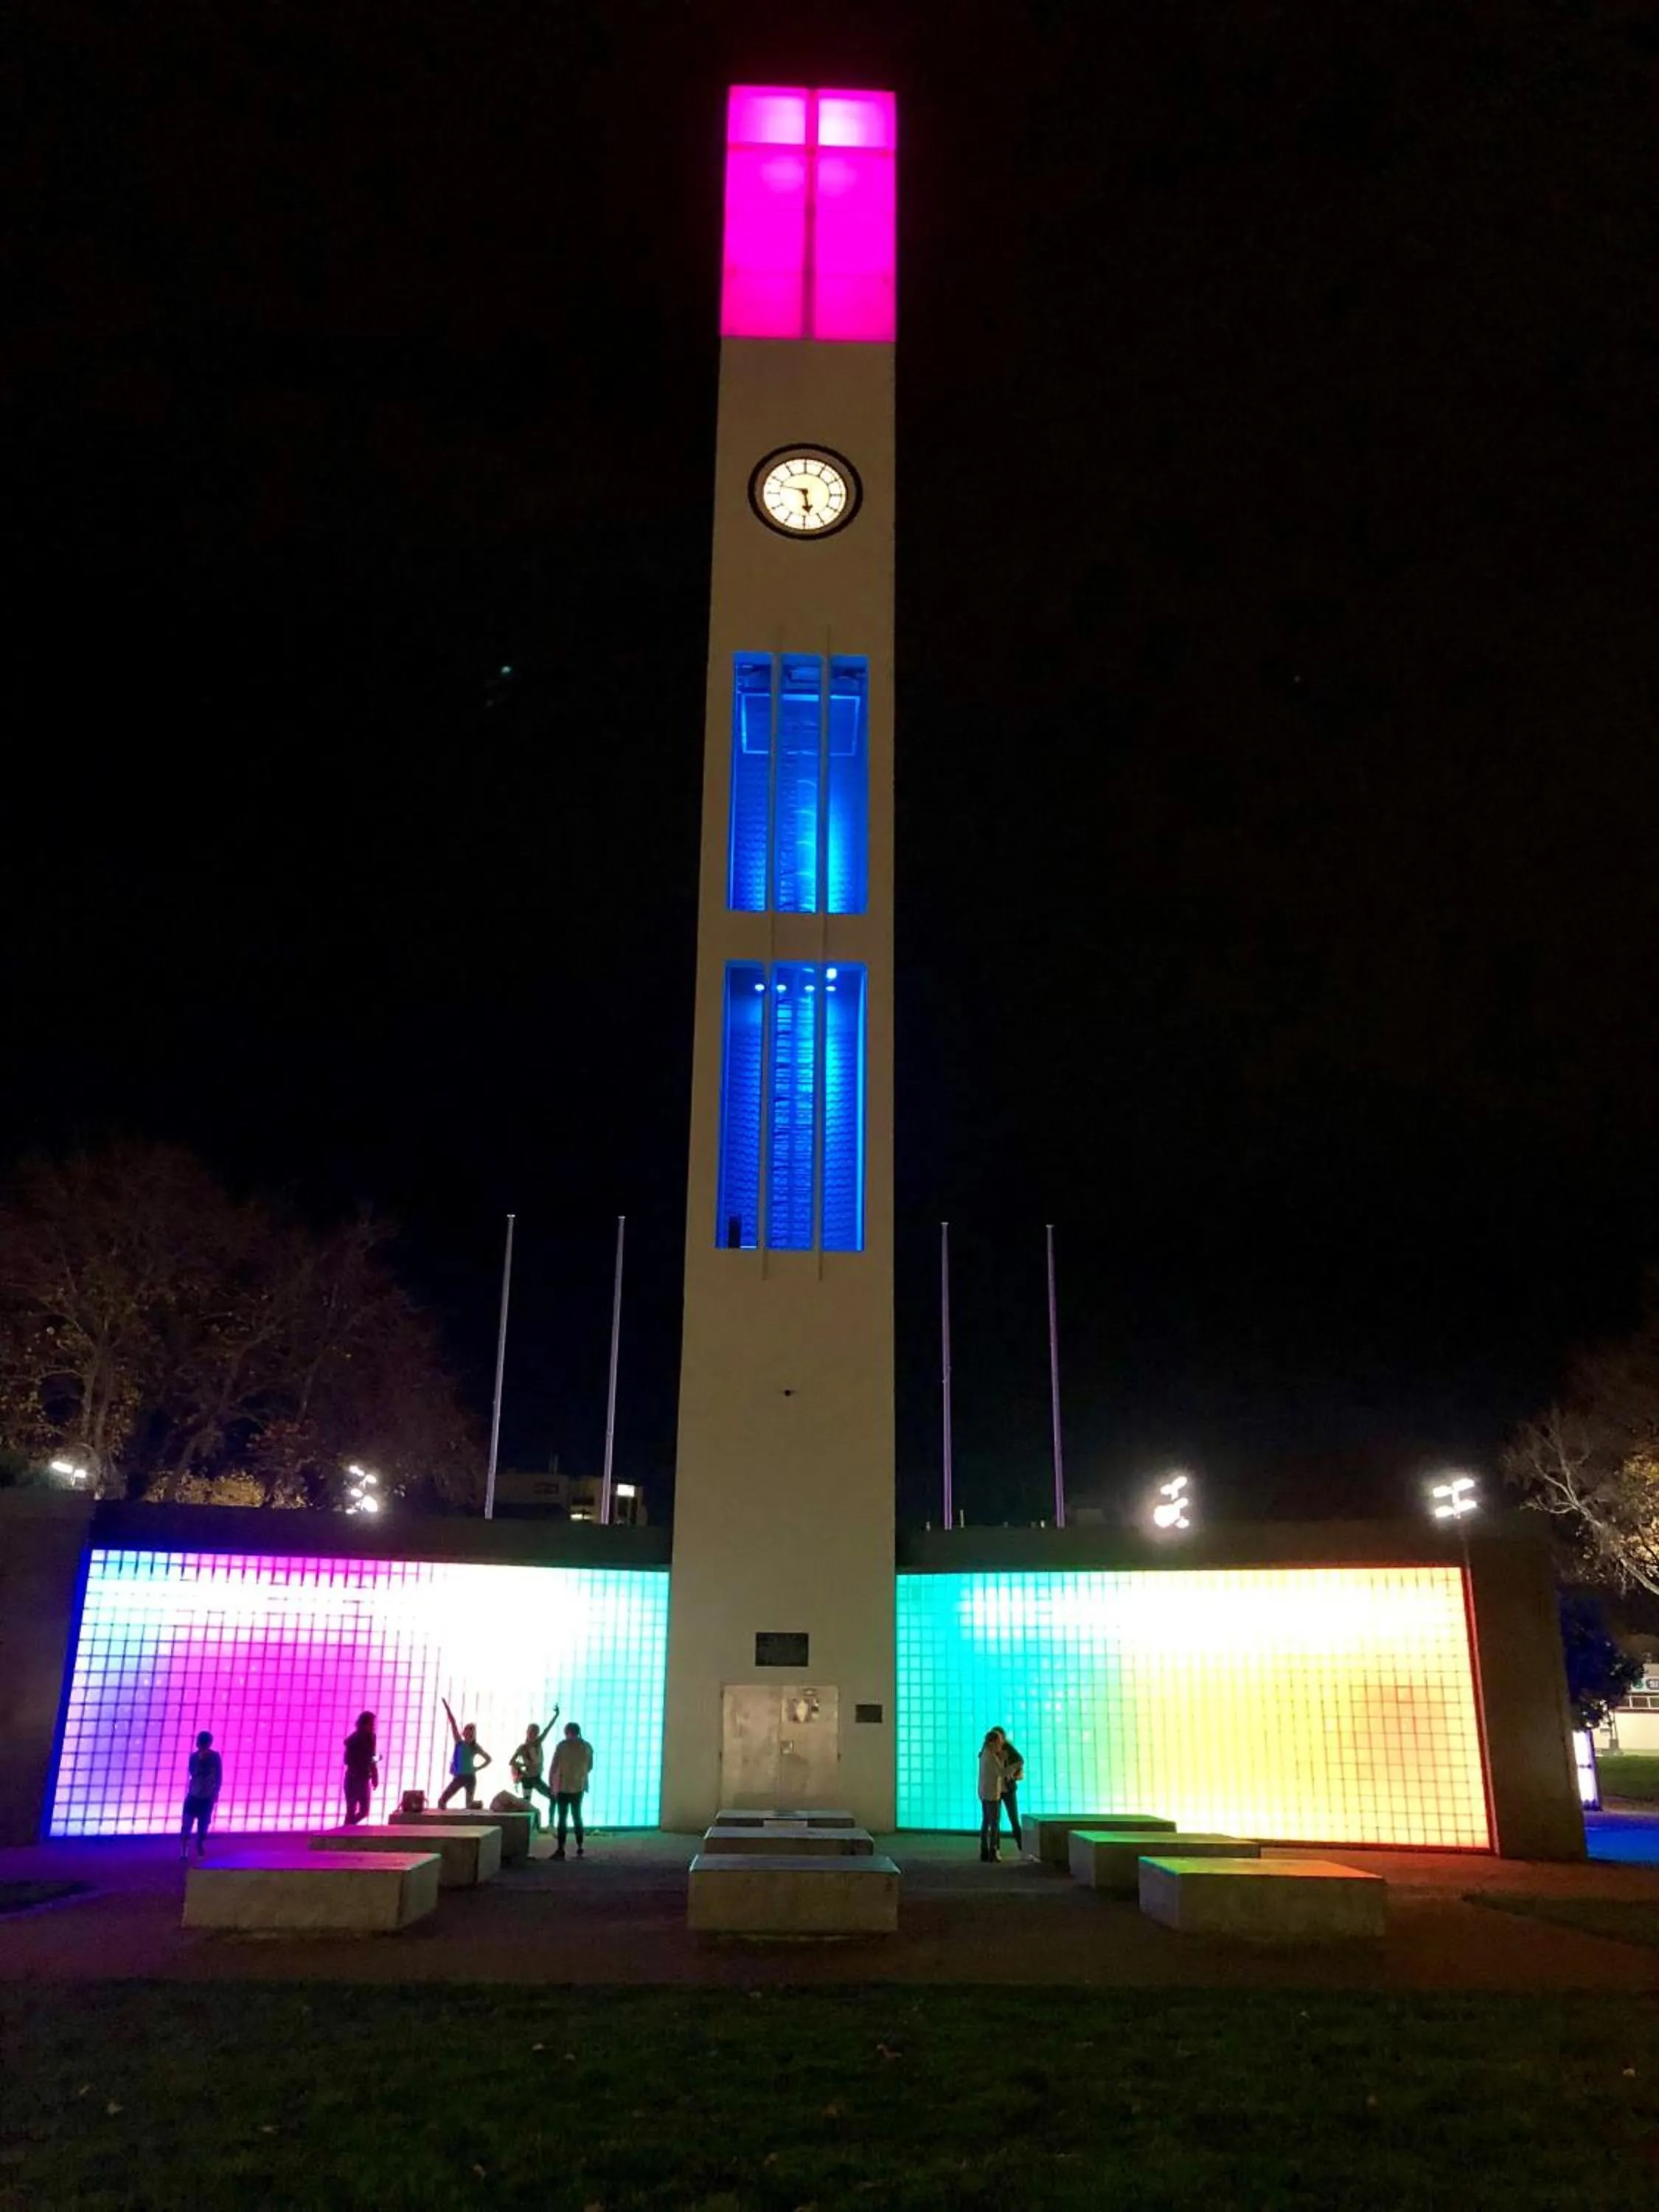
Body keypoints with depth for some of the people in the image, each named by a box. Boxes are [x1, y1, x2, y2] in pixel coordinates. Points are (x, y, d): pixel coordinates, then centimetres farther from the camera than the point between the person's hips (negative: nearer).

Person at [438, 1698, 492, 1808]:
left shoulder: (476, 1748, 0)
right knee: (442, 1801, -6)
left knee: (470, 1806, 2)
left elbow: (489, 1759, 10)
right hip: (458, 1777, 1)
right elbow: (453, 1723, -9)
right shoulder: (459, 1743, -1)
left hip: (470, 1778, -1)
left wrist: (477, 1768, 0)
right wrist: (447, 1708, -14)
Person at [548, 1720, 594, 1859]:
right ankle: (580, 1849, 12)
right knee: (577, 1817, 14)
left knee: (562, 1818, 2)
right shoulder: (587, 1746, 2)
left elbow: (554, 1766, -9)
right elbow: (590, 1767, 11)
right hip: (579, 1787, 4)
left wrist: (552, 1784, 1)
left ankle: (560, 1850, 0)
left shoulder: (563, 1745, -9)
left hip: (563, 1787, -4)